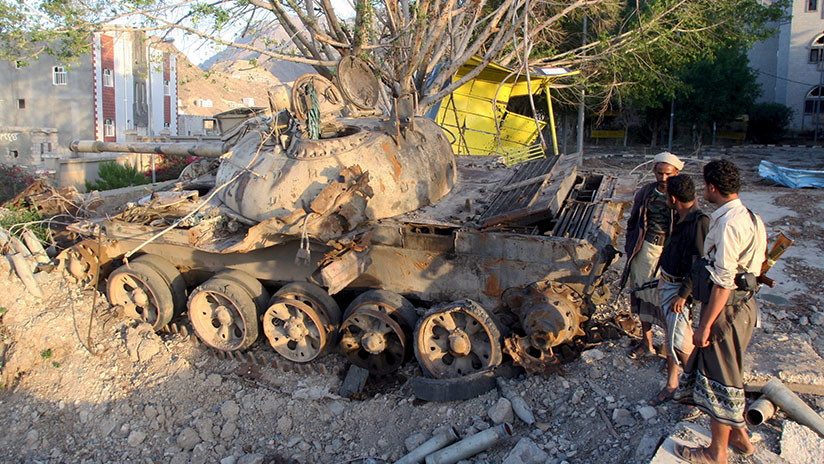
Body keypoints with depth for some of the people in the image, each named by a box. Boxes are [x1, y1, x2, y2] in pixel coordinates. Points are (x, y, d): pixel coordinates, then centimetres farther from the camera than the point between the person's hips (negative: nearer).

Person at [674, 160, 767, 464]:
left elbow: (723, 282, -25)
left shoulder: (728, 224, -24)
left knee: (719, 381, 4)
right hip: (743, 306, 10)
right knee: (726, 376, 24)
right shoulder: (746, 216, 7)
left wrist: (705, 325, -20)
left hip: (726, 310, -10)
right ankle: (739, 436, 39)